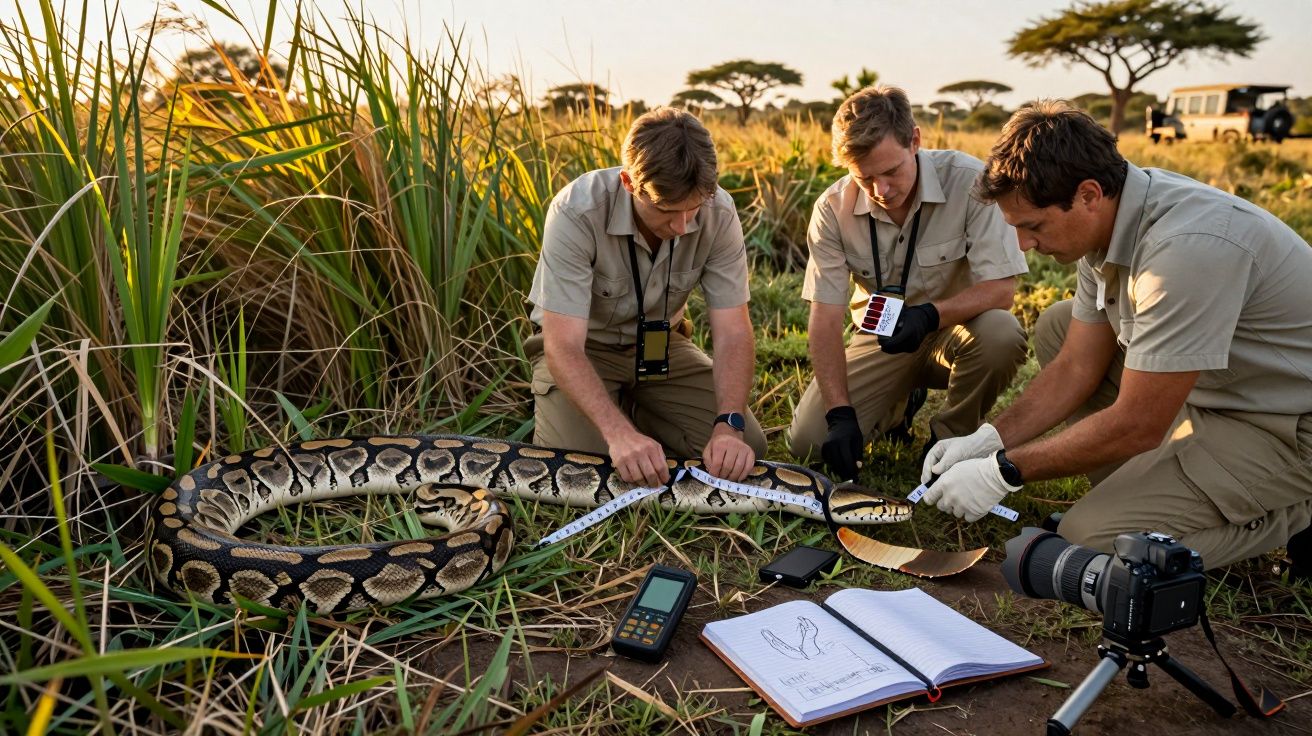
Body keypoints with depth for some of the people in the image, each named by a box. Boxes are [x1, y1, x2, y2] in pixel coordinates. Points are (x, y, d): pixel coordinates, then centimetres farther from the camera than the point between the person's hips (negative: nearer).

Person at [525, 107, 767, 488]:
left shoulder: (719, 214, -21)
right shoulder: (576, 212, -31)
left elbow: (733, 333, -20)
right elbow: (563, 346, -35)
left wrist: (729, 426, -36)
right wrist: (619, 433, -49)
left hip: (660, 345, 3)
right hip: (583, 347, -3)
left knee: (745, 446, -10)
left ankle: (637, 409, 14)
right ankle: (626, 418, 8)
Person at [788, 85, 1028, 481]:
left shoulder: (969, 181, -21)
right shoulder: (833, 209, -14)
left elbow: (1001, 288, -22)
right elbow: (825, 317, -14)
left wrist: (931, 315, -42)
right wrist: (841, 414, -24)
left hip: (953, 329, -2)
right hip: (882, 339, 2)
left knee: (1000, 334, -37)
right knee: (807, 439, -13)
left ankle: (950, 437, -6)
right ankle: (900, 402, 19)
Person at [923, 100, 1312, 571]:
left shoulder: (1185, 247, -32)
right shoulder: (1107, 221, -5)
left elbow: (1137, 425, -28)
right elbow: (1076, 368, 1)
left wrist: (1003, 471, -20)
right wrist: (987, 441, -8)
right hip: (1215, 393, 9)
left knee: (1092, 538, -18)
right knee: (1057, 327, 7)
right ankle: (1132, 490, 6)